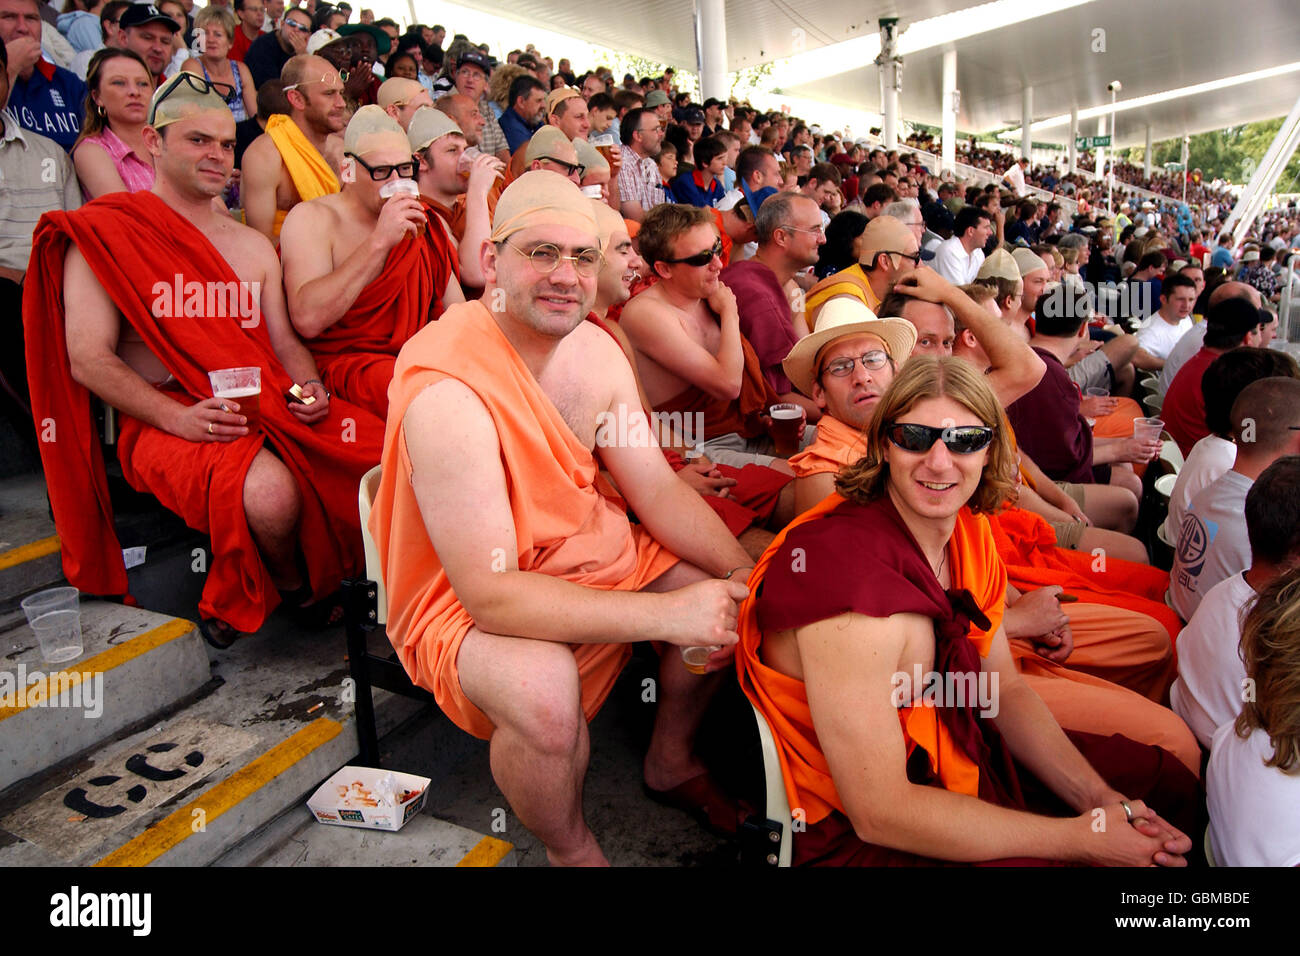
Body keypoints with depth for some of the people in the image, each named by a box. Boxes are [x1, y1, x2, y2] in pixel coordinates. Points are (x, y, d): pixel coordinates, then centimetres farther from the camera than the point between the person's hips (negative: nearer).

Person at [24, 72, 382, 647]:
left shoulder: (253, 245, 22)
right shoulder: (103, 232, 4)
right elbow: (89, 359, -4)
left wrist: (309, 389, -4)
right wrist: (178, 416, -19)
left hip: (265, 405, 6)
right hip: (166, 418, -5)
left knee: (385, 450, -19)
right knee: (270, 493, -36)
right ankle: (294, 592, 0)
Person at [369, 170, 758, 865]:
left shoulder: (596, 349, -4)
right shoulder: (445, 389, -29)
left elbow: (658, 490, 0)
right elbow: (491, 594, -31)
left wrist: (746, 574, -16)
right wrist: (666, 614, -33)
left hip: (584, 550, 8)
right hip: (462, 598, -7)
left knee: (725, 589, 2)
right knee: (542, 689, -35)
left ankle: (669, 759, 27)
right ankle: (572, 853, 1)